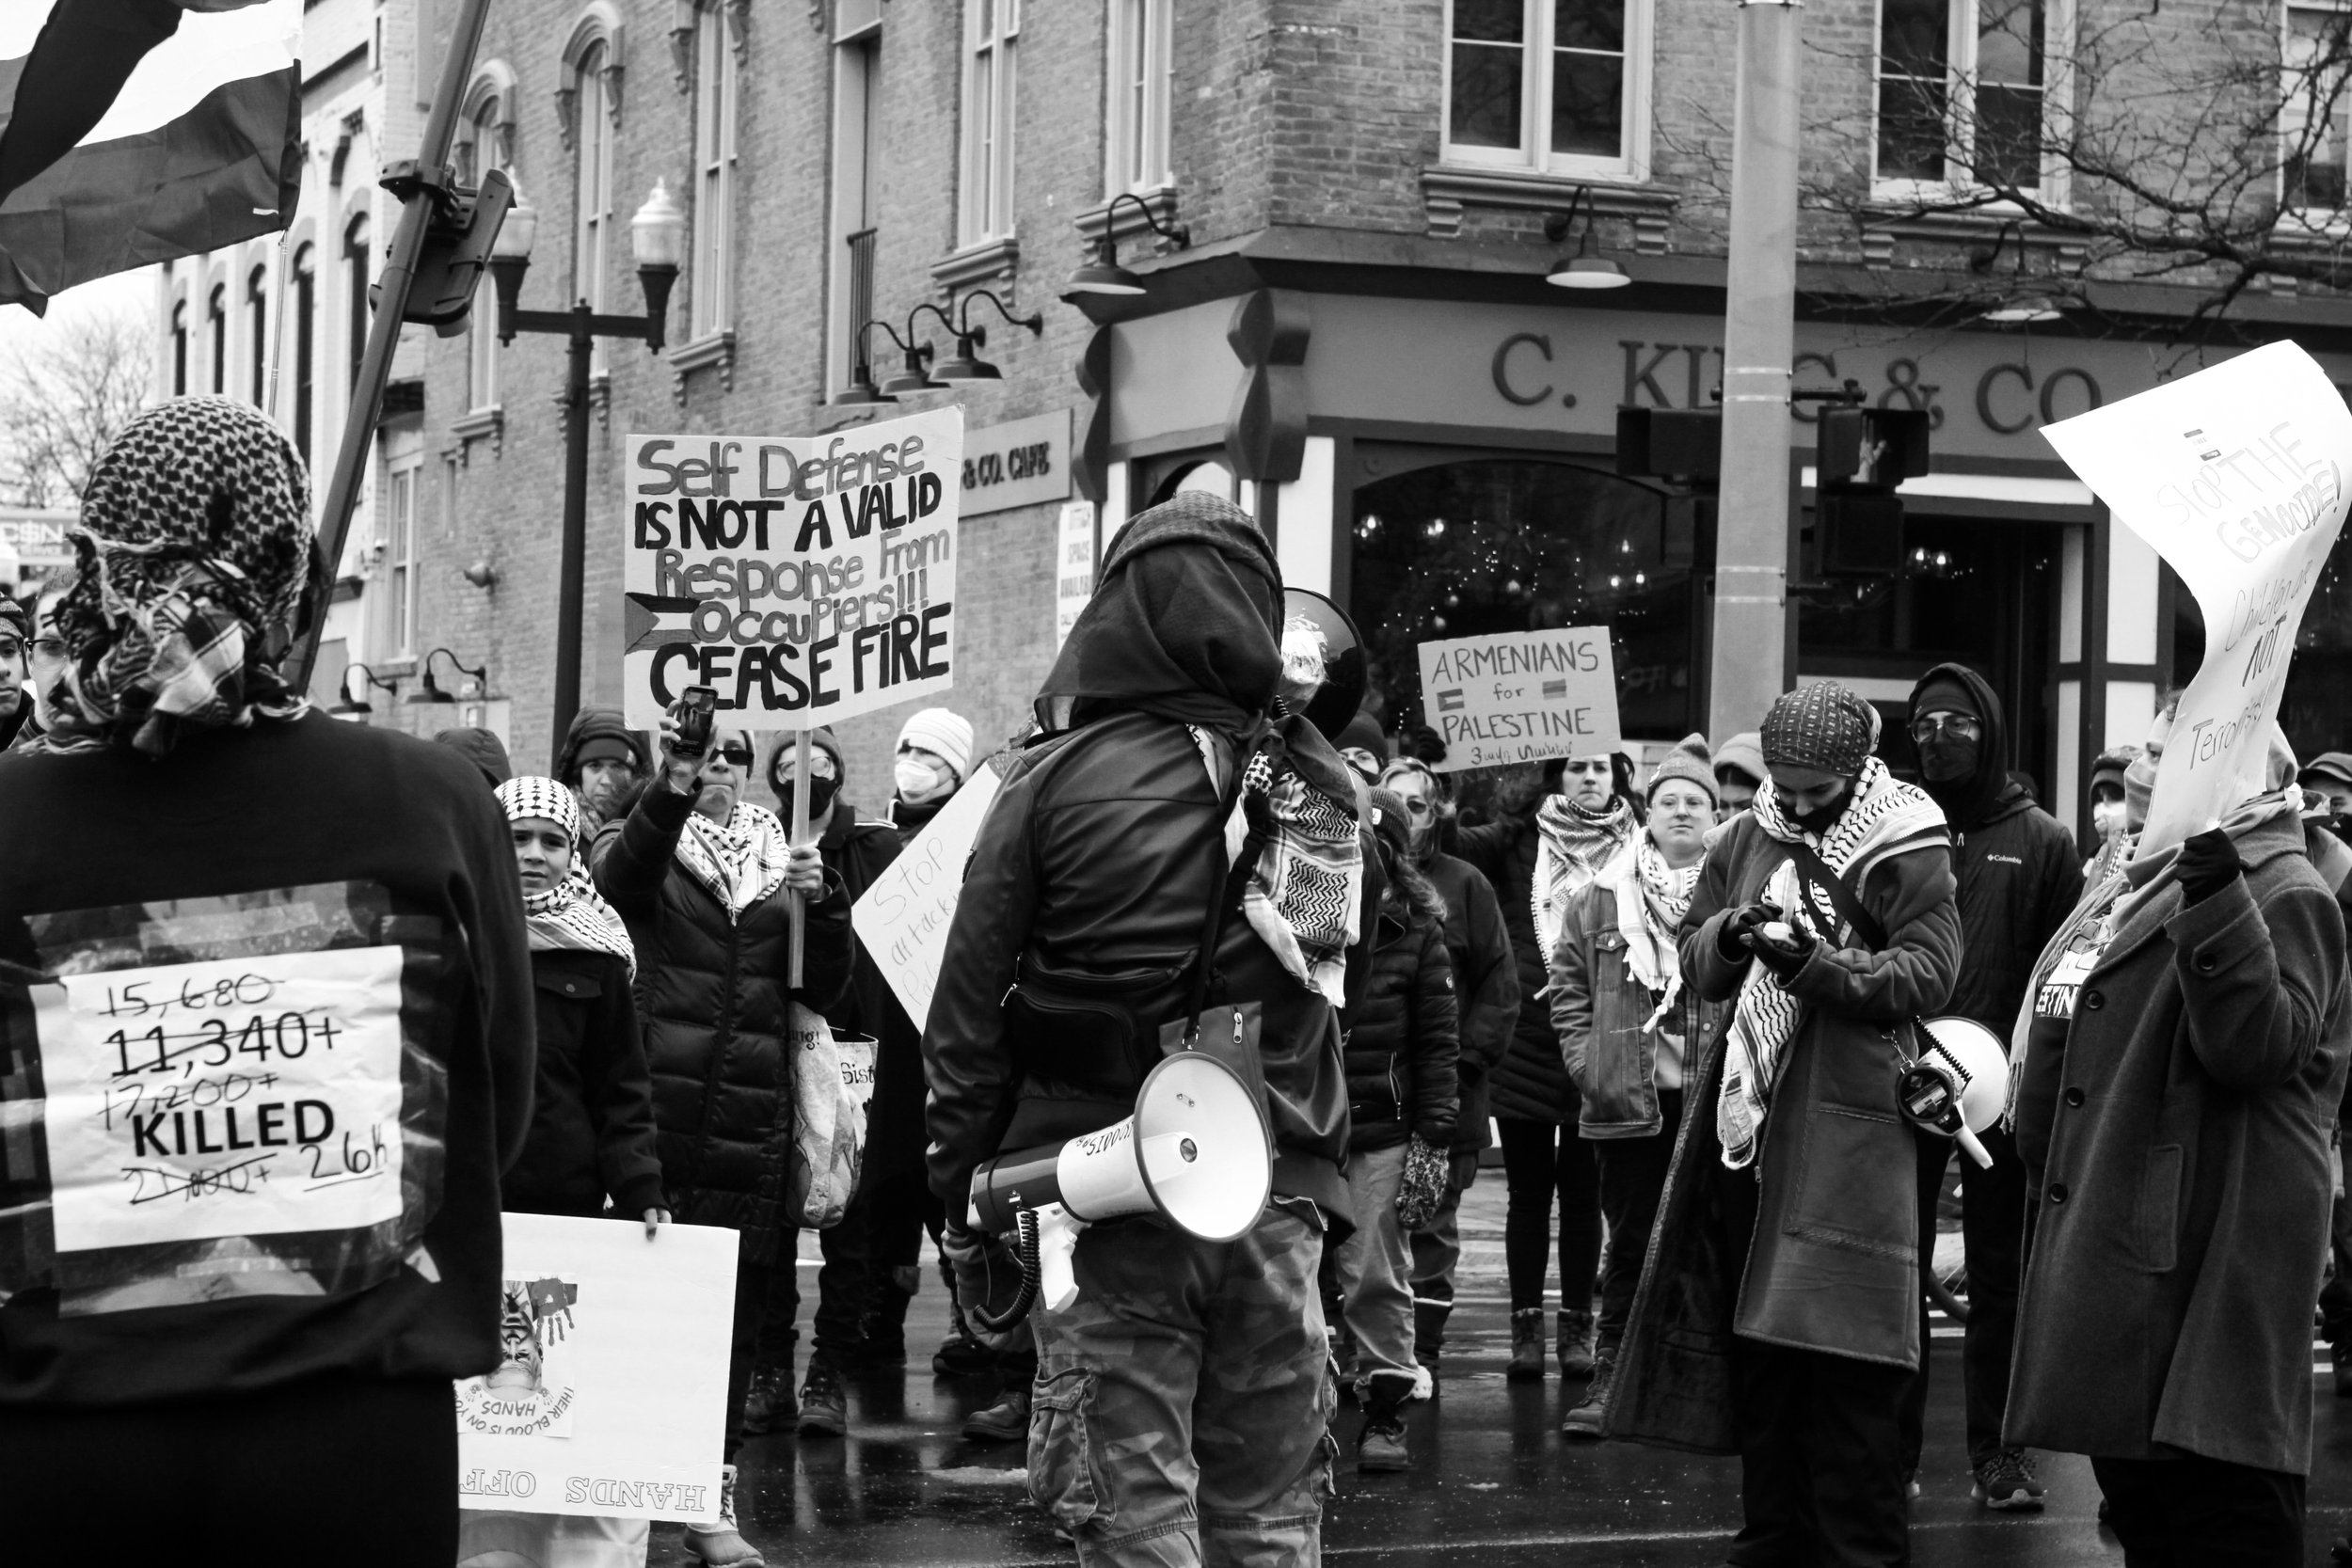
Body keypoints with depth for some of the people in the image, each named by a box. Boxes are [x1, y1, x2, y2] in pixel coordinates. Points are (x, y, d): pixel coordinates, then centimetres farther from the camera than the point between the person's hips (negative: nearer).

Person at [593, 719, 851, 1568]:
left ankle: (712, 1498, 14)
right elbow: (620, 874, -21)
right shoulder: (644, 844, 6)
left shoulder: (779, 859, 16)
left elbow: (821, 990, 13)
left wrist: (820, 903, -5)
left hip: (752, 1116, 3)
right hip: (660, 1107, -3)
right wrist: (669, 791, -40)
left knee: (737, 1306, 5)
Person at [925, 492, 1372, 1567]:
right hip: (1280, 1199, 3)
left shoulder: (1060, 775, -6)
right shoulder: (1317, 783, 4)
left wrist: (964, 1206, 4)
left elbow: (968, 1012, -4)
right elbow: (1344, 975, 9)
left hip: (1107, 1198, -3)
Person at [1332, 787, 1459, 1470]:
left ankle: (1386, 1413, 10)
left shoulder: (1416, 927, 3)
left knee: (1377, 1278, 1)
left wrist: (1434, 1131, -4)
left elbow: (1437, 1036, 3)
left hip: (1381, 1131, -1)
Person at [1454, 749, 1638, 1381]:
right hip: (1525, 1040, 0)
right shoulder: (1521, 838, 4)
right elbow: (1458, 846, -8)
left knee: (1583, 1192, 5)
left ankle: (1577, 1325, 14)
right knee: (1528, 1191, 6)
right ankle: (1526, 1323, 13)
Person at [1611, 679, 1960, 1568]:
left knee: (1843, 1356, -6)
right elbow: (1695, 964, 14)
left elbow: (1929, 974, -13)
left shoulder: (1904, 853, -4)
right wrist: (1729, 934, -8)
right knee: (1753, 1340, 10)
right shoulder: (1746, 840, 12)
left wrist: (1816, 965, -22)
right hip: (1746, 1115, 6)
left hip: (1846, 1120, -5)